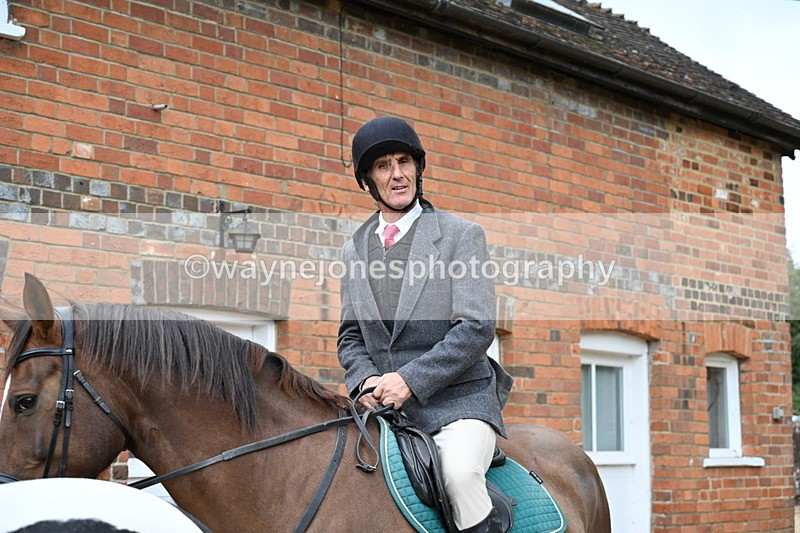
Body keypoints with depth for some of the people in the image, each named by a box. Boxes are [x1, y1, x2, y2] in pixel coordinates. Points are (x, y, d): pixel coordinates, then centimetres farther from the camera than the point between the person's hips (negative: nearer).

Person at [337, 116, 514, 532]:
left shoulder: (462, 235, 2)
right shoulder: (354, 249, 16)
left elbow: (477, 327, -7)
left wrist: (410, 380, -16)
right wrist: (366, 379, -4)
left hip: (456, 400, -4)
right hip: (384, 405, 4)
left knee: (460, 470, -32)